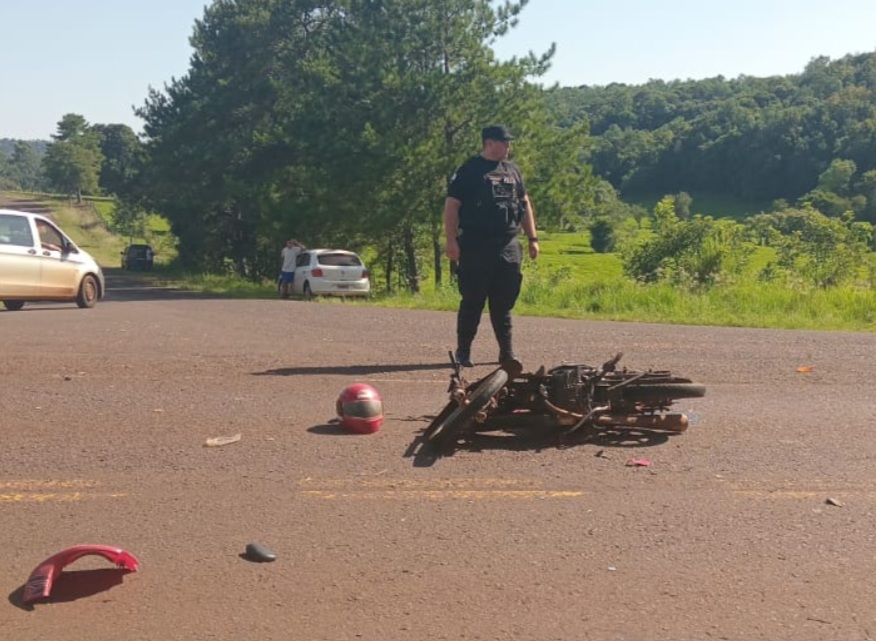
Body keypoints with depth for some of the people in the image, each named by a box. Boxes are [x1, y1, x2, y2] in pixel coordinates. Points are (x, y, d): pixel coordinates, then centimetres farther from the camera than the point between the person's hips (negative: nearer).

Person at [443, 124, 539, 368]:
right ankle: (463, 352, 8)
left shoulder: (512, 170, 16)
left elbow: (524, 204, 21)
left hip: (508, 247, 5)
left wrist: (532, 238, 15)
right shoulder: (469, 170, -2)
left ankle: (507, 352, 14)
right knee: (472, 301, -1)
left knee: (503, 302, 7)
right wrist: (451, 240, -14)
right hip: (476, 247, -5)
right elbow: (452, 205, -6)